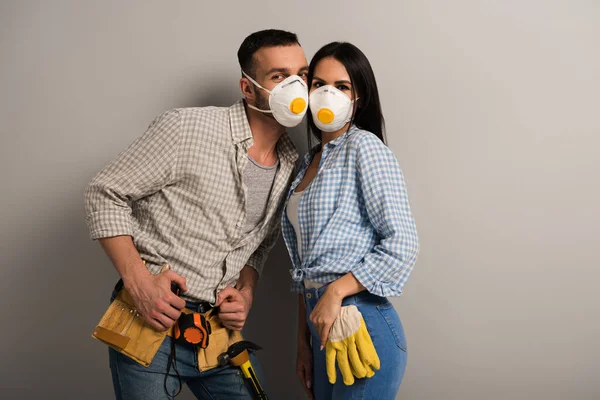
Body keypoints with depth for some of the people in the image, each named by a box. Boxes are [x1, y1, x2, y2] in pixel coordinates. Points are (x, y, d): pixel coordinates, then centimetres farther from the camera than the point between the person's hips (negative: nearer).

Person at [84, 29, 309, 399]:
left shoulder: (294, 165, 4)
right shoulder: (187, 129, -15)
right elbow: (105, 194, -10)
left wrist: (245, 293, -2)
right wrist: (139, 281, -20)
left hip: (222, 326, 5)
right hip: (153, 318, -5)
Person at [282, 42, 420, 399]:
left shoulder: (364, 146, -6)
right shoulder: (310, 161, 15)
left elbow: (403, 244, -14)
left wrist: (336, 292, -17)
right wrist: (304, 340, 14)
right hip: (323, 325, 7)